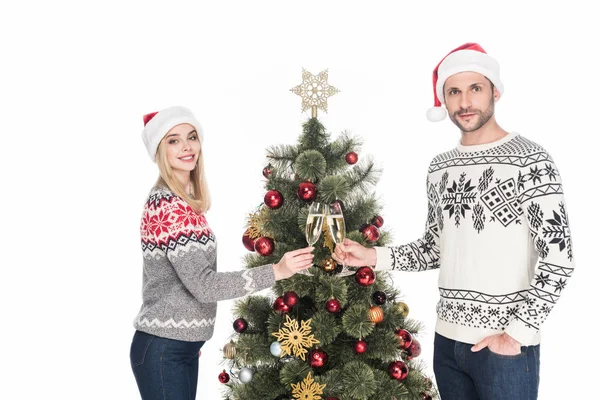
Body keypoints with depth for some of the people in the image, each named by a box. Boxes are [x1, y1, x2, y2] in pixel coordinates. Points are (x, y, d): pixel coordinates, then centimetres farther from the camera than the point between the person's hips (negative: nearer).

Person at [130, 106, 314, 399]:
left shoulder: (183, 200, 11)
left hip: (181, 344, 9)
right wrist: (276, 271, -23)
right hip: (164, 349, -9)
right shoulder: (168, 206, -19)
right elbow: (203, 284, -23)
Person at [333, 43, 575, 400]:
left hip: (506, 347, -5)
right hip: (447, 340, 6)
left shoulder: (530, 160, -10)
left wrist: (517, 333, -16)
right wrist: (374, 256, 0)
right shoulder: (439, 168, 8)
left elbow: (559, 258, -14)